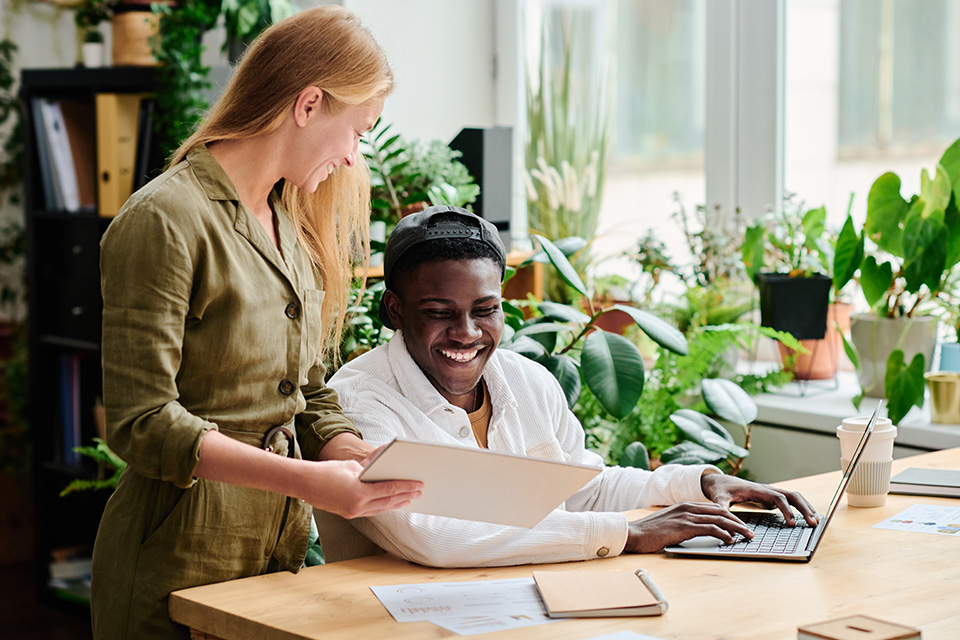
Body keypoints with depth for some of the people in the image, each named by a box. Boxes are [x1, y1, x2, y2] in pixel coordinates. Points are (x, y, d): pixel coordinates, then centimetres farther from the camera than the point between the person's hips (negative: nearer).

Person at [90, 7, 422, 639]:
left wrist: (351, 454, -8)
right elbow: (142, 421, -20)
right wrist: (303, 480, -28)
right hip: (180, 557, -8)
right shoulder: (165, 219, -16)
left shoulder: (293, 224, 12)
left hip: (281, 550, 8)